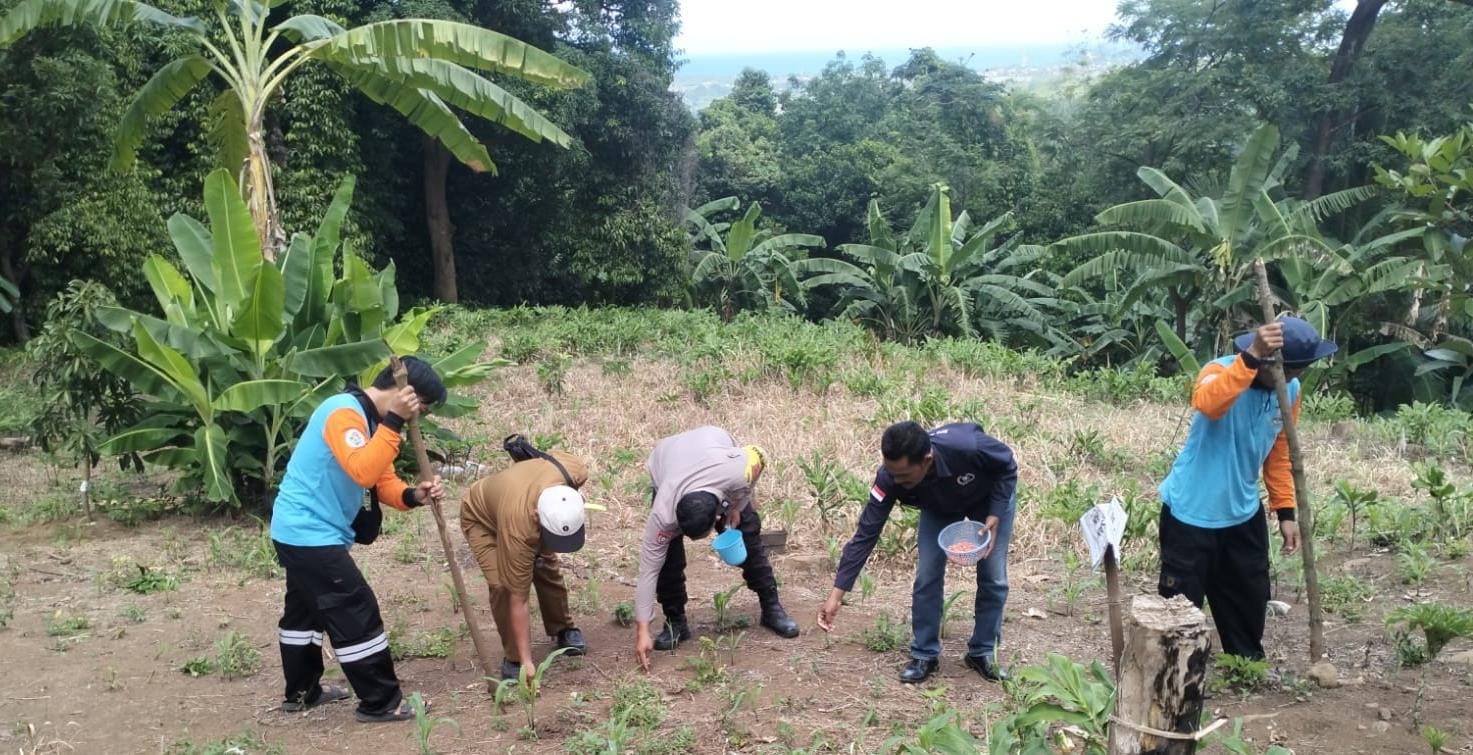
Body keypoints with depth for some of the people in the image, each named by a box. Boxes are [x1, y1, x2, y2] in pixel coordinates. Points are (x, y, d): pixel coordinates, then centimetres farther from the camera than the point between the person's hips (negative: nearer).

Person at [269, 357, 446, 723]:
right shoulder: (344, 412, -21)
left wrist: (413, 495, -9)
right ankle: (381, 702, 4)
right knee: (358, 614, -5)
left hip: (300, 532, 11)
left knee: (305, 610, 23)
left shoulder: (369, 418, 10)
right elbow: (362, 472, -36)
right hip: (311, 534, -11)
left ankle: (301, 692, 39)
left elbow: (382, 480, 10)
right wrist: (393, 421, -35)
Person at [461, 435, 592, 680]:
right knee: (503, 584, -20)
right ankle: (514, 657, -2)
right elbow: (518, 600, -36)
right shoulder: (518, 530, -46)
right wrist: (527, 662, -32)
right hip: (481, 518, -5)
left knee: (547, 568, 4)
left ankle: (563, 629, 28)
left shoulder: (575, 472, -39)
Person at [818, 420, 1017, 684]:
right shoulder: (890, 477, -36)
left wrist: (995, 515, -31)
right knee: (927, 577, -8)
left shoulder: (969, 446, -45)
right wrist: (836, 594, -33)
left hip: (990, 497, -1)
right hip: (939, 506, 2)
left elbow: (1008, 466, -22)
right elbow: (865, 534, -30)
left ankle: (982, 652, 17)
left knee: (993, 579, -3)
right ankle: (924, 655, 10)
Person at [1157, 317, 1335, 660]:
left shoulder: (1289, 390, -1)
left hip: (1243, 513, 7)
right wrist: (1251, 356, -57)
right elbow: (1207, 402, -49)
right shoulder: (1221, 371, -23)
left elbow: (1279, 453, 10)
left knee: (1250, 598, 19)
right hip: (1192, 512, -7)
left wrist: (1285, 511, 7)